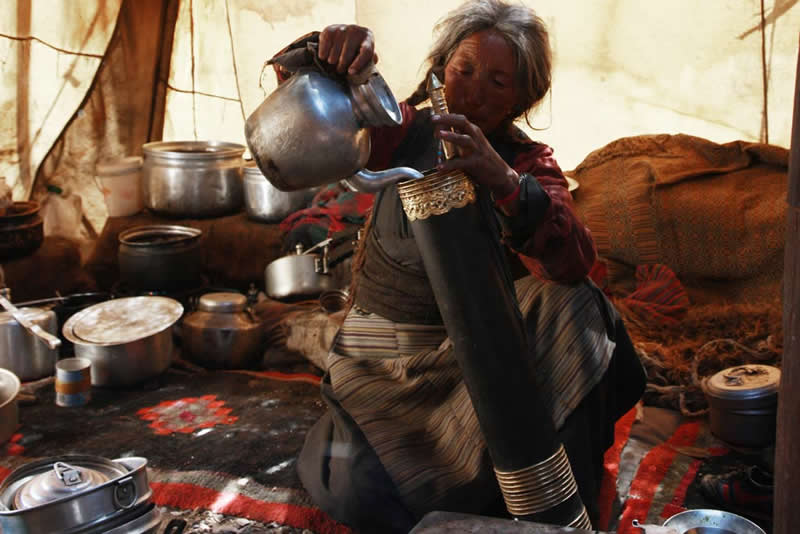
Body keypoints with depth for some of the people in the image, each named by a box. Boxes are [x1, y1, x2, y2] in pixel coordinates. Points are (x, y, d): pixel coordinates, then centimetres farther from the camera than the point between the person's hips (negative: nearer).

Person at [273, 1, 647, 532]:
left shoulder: (528, 162, -7)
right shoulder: (401, 130, -4)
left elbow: (574, 264, -26)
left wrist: (505, 181, -47)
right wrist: (326, 52, -36)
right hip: (382, 355, 0)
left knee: (570, 304, -29)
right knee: (352, 487, -26)